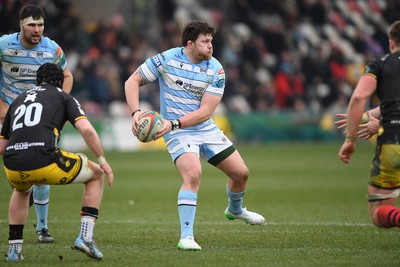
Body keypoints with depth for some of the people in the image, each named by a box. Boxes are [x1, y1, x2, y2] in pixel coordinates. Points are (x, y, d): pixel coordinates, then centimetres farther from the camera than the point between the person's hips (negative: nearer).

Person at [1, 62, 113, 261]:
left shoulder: (18, 100, 29)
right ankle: (85, 236, 10)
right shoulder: (63, 97, 17)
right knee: (96, 175, 22)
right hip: (44, 161, -4)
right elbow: (86, 130, -1)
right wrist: (102, 161, 10)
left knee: (21, 191, 42)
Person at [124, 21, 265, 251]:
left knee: (241, 173, 9)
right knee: (193, 174, -29)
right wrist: (136, 112, -21)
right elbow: (132, 81, -5)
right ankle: (186, 237, -26)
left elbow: (206, 111, -14)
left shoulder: (216, 69, -9)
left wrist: (173, 123, -26)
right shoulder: (167, 59, -13)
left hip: (206, 128, 4)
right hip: (179, 134, -4)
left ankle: (235, 210, 43)